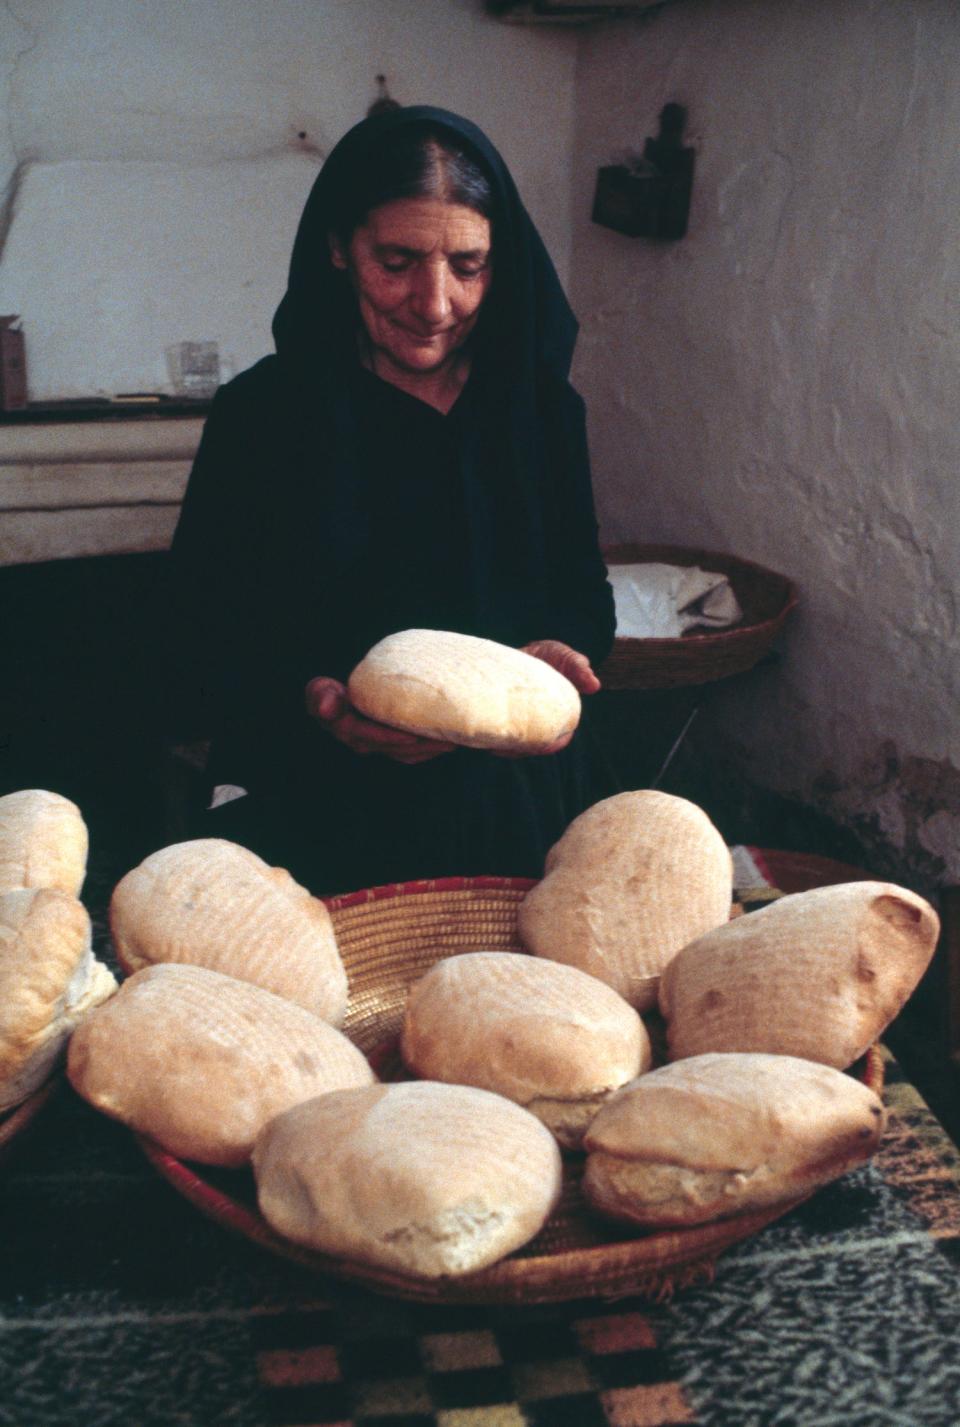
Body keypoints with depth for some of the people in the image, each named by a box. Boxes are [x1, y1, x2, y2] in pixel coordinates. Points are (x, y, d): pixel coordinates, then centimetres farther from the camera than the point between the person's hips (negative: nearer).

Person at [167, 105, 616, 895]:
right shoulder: (262, 414, -5)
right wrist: (315, 701, -24)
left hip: (517, 803, 3)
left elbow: (586, 599, 10)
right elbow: (209, 642, -4)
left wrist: (554, 652, -13)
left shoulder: (544, 407, 4)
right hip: (317, 819, -2)